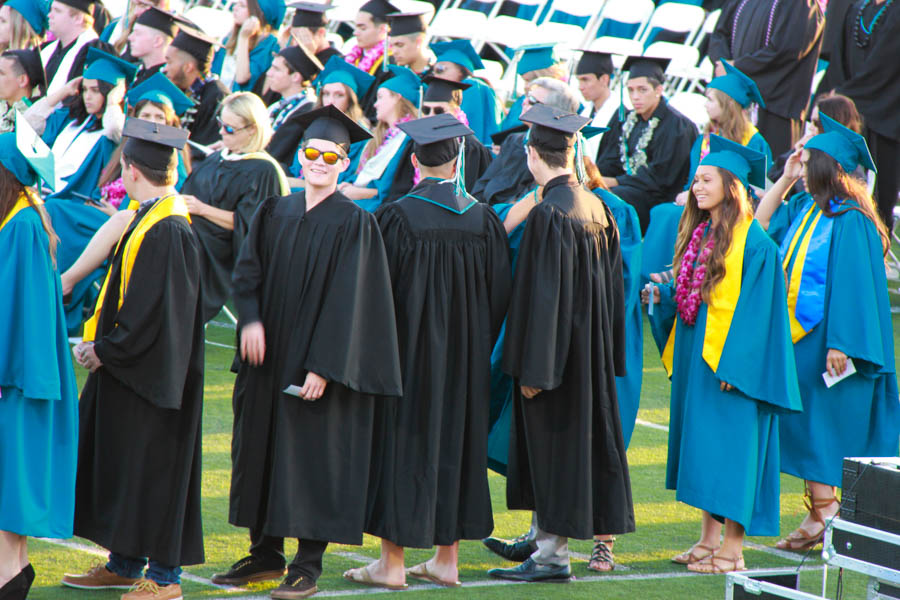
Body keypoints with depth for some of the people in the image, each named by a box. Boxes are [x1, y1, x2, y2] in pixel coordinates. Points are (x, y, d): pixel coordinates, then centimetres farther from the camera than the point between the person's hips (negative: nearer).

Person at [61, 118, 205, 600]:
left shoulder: (169, 232, -22)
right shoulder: (148, 218, 8)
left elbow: (154, 311, -24)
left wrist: (105, 350, -14)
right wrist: (97, 340, 5)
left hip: (151, 372, -10)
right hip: (123, 362, 10)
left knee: (153, 466, -1)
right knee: (115, 460, 16)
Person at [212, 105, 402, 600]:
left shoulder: (354, 224, -8)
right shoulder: (274, 214, 8)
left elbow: (348, 300, -12)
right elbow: (247, 272, 6)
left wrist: (323, 367, -18)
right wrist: (251, 319, -14)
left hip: (318, 361, -5)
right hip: (268, 357, 6)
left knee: (315, 456, -3)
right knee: (262, 447, 10)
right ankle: (266, 553, 21)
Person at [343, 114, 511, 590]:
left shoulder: (397, 217, -14)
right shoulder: (483, 219, -1)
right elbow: (500, 293, 5)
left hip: (410, 353, -4)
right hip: (465, 359, 4)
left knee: (404, 442, 2)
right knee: (457, 441, 12)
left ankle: (393, 562, 3)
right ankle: (447, 560, 16)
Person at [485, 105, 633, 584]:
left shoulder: (549, 214, -20)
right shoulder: (595, 207, 6)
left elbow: (544, 295, -22)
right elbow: (610, 285, 12)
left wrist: (533, 368, -19)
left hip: (556, 348, -9)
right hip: (589, 353, 9)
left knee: (552, 442, -2)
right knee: (577, 434, 15)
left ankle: (553, 556, 3)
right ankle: (542, 540, 27)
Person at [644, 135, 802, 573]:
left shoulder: (752, 242, -13)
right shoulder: (698, 234, 12)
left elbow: (755, 308, -16)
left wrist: (732, 364, -20)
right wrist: (661, 297, 1)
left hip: (729, 363, -9)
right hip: (694, 357, 9)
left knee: (728, 450, -6)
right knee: (702, 451, 11)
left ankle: (733, 550, -1)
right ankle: (709, 539, 18)